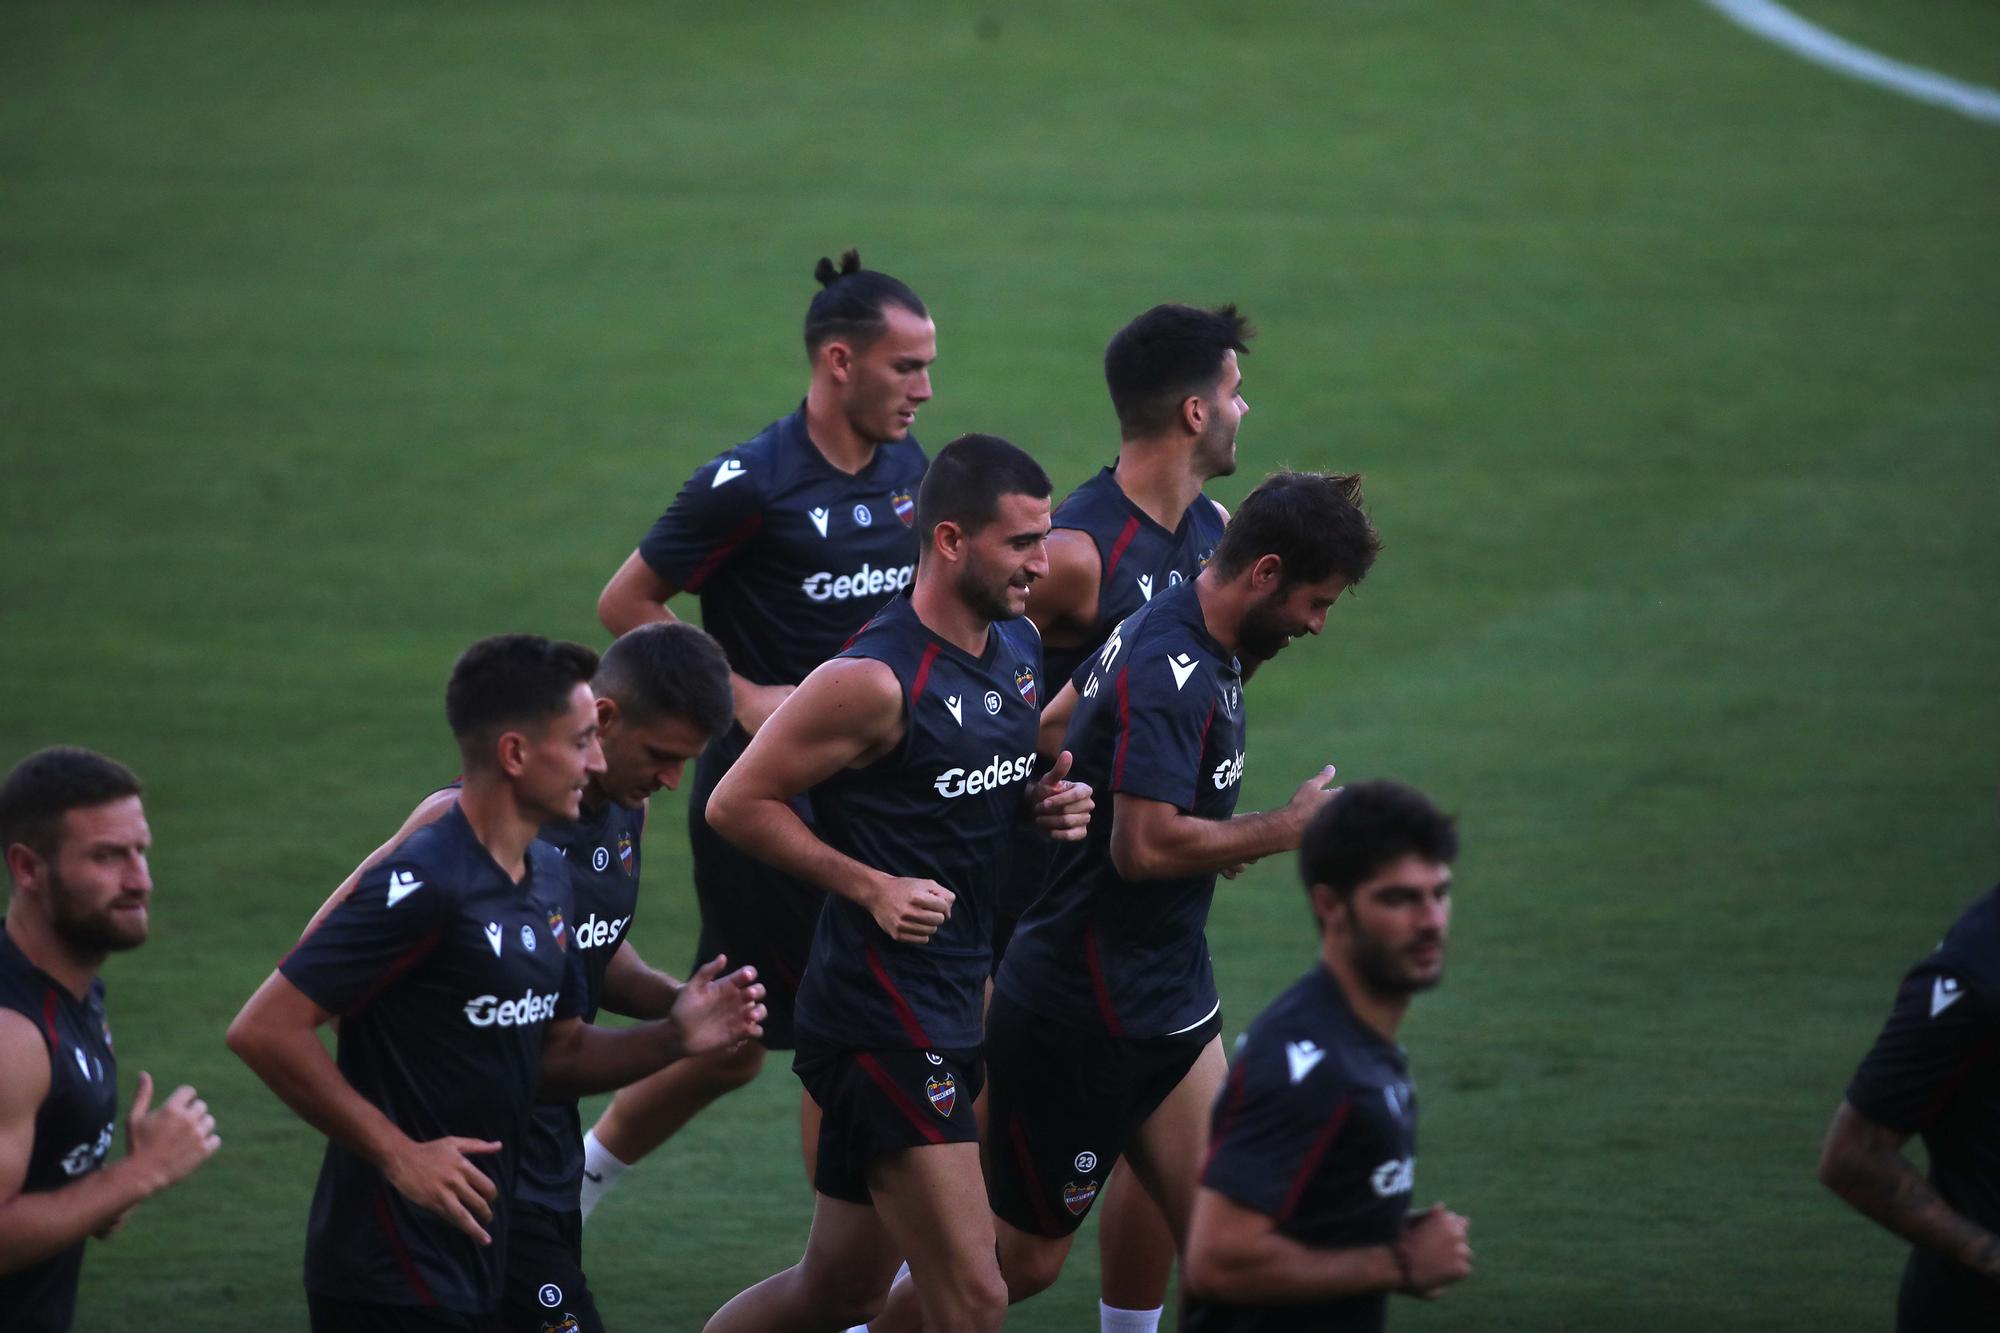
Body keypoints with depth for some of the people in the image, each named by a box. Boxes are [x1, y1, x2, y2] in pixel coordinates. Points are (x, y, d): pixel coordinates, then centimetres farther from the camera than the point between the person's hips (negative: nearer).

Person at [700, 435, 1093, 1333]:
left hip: (956, 1008, 9)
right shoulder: (876, 679, -18)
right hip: (881, 1016, -9)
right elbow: (736, 803, -14)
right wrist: (872, 886, -19)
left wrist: (1044, 805, 3)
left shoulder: (1018, 648, 9)